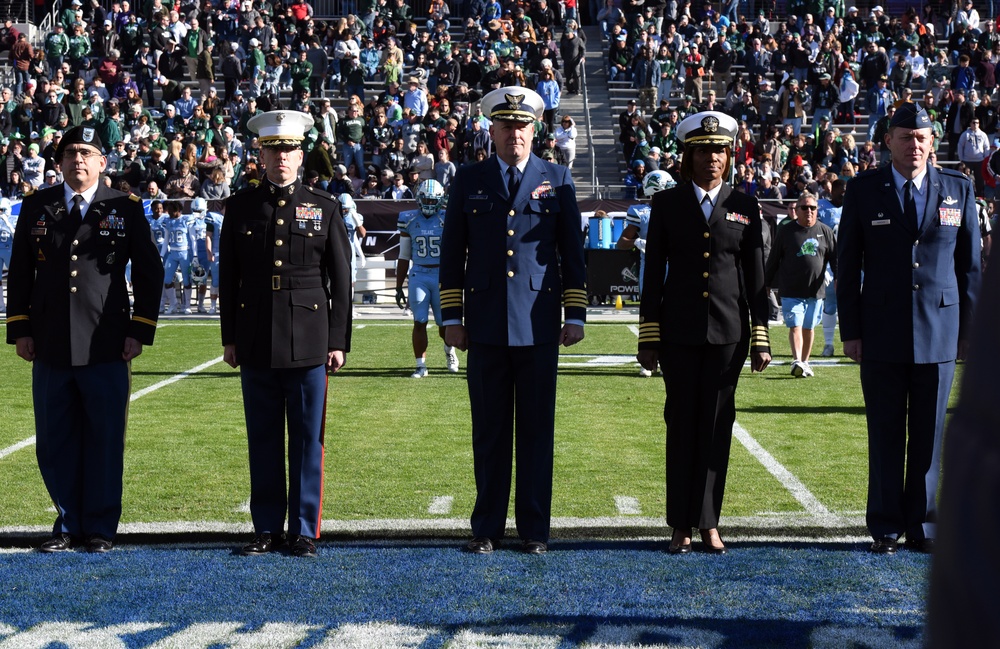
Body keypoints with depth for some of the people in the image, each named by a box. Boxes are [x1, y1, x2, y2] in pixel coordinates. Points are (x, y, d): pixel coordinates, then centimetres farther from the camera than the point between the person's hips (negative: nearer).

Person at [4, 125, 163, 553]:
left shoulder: (126, 208, 4)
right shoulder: (36, 206, 9)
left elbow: (149, 273, 5)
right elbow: (20, 272, 12)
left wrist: (140, 331, -1)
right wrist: (20, 329, 5)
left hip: (107, 347, -2)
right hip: (50, 348, 2)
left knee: (105, 439, 2)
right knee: (55, 441, 5)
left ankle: (101, 527, 12)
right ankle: (68, 524, 17)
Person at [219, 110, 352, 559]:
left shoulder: (324, 208, 4)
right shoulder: (240, 208, 8)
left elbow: (341, 280, 3)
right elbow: (228, 278, 10)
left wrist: (339, 341, -2)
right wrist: (229, 338, 6)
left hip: (309, 342, -1)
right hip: (256, 344, 1)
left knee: (307, 439, 2)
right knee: (263, 439, 6)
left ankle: (305, 530, 10)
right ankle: (267, 528, 15)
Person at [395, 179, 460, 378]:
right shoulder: (409, 221, 5)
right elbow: (404, 257, 10)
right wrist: (398, 287, 9)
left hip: (443, 275, -1)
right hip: (419, 275, 1)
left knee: (444, 324, 5)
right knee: (419, 322, -5)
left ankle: (449, 348, 38)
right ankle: (421, 366, 2)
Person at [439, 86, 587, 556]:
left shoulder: (557, 180, 7)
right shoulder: (469, 181, 8)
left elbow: (573, 252, 8)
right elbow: (452, 254, 9)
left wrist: (576, 315, 2)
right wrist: (452, 317, 3)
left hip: (538, 324, 0)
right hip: (486, 324, 1)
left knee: (537, 430, 3)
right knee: (489, 430, 5)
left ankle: (534, 529, 11)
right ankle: (487, 528, 13)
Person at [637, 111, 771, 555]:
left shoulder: (744, 207, 6)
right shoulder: (666, 204, 4)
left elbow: (756, 277, 6)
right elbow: (653, 273, 4)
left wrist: (761, 339, 2)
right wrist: (648, 337, -1)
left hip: (728, 330, 1)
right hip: (679, 331, 0)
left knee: (717, 424, 2)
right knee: (682, 424, 2)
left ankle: (709, 523, 10)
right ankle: (681, 526, 9)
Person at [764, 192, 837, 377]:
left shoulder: (825, 232, 6)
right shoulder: (786, 231, 1)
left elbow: (835, 257, 10)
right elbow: (773, 260, 6)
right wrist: (767, 284, 7)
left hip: (815, 291, 2)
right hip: (791, 291, -2)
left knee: (809, 328, 10)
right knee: (795, 326, -12)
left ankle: (805, 362, 22)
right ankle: (796, 361, -20)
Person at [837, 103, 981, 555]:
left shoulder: (958, 190, 7)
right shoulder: (864, 190, 3)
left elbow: (969, 264, 9)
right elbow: (847, 265, 4)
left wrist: (969, 328, 5)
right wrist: (849, 331, -1)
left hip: (939, 331, 1)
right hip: (882, 334, -1)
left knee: (929, 433, 5)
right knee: (885, 434, 4)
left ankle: (923, 525, 16)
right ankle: (886, 527, 13)